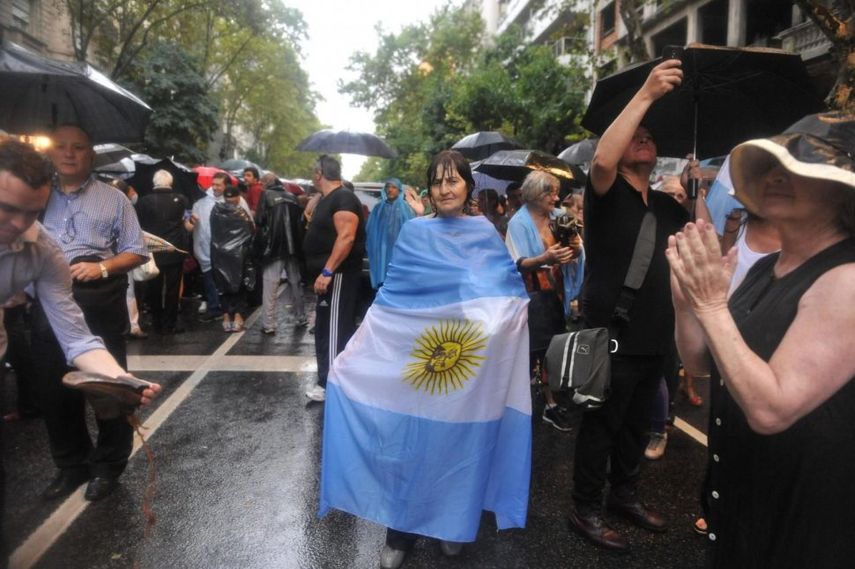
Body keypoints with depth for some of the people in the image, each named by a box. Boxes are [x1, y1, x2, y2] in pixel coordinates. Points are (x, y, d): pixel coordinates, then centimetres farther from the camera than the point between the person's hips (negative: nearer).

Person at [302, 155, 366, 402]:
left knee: (335, 330, -7)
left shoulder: (343, 198, -16)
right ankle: (330, 380, 25)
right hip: (328, 275, 11)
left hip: (337, 275, -11)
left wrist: (327, 271, -30)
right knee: (326, 328, 15)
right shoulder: (327, 199, 17)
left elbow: (346, 237, -26)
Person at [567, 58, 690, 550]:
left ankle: (625, 494, 37)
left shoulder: (667, 206, 15)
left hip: (654, 337, 7)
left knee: (636, 425, 19)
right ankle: (586, 510, 18)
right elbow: (602, 159, -28)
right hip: (611, 336, -7)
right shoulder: (607, 194, -6)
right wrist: (646, 95, -27)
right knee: (601, 427, 3)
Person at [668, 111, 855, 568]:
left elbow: (770, 409, -31)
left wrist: (712, 305, -29)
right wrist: (686, 298, -14)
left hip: (802, 515, -7)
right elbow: (701, 363, 2)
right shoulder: (765, 268, 1)